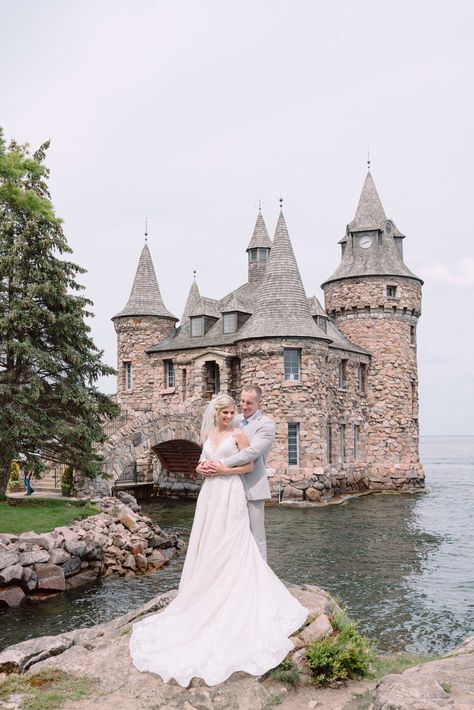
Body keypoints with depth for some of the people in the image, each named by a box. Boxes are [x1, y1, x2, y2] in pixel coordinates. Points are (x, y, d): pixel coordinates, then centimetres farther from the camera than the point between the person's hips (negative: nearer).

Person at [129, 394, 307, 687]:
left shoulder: (239, 434, -4)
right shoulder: (209, 435, 12)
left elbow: (250, 465, -6)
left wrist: (225, 469, -14)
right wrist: (202, 467, 1)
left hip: (231, 494, -6)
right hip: (210, 494, 6)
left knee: (231, 547, -3)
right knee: (208, 545, 8)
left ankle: (232, 600, 5)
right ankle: (209, 595, 17)